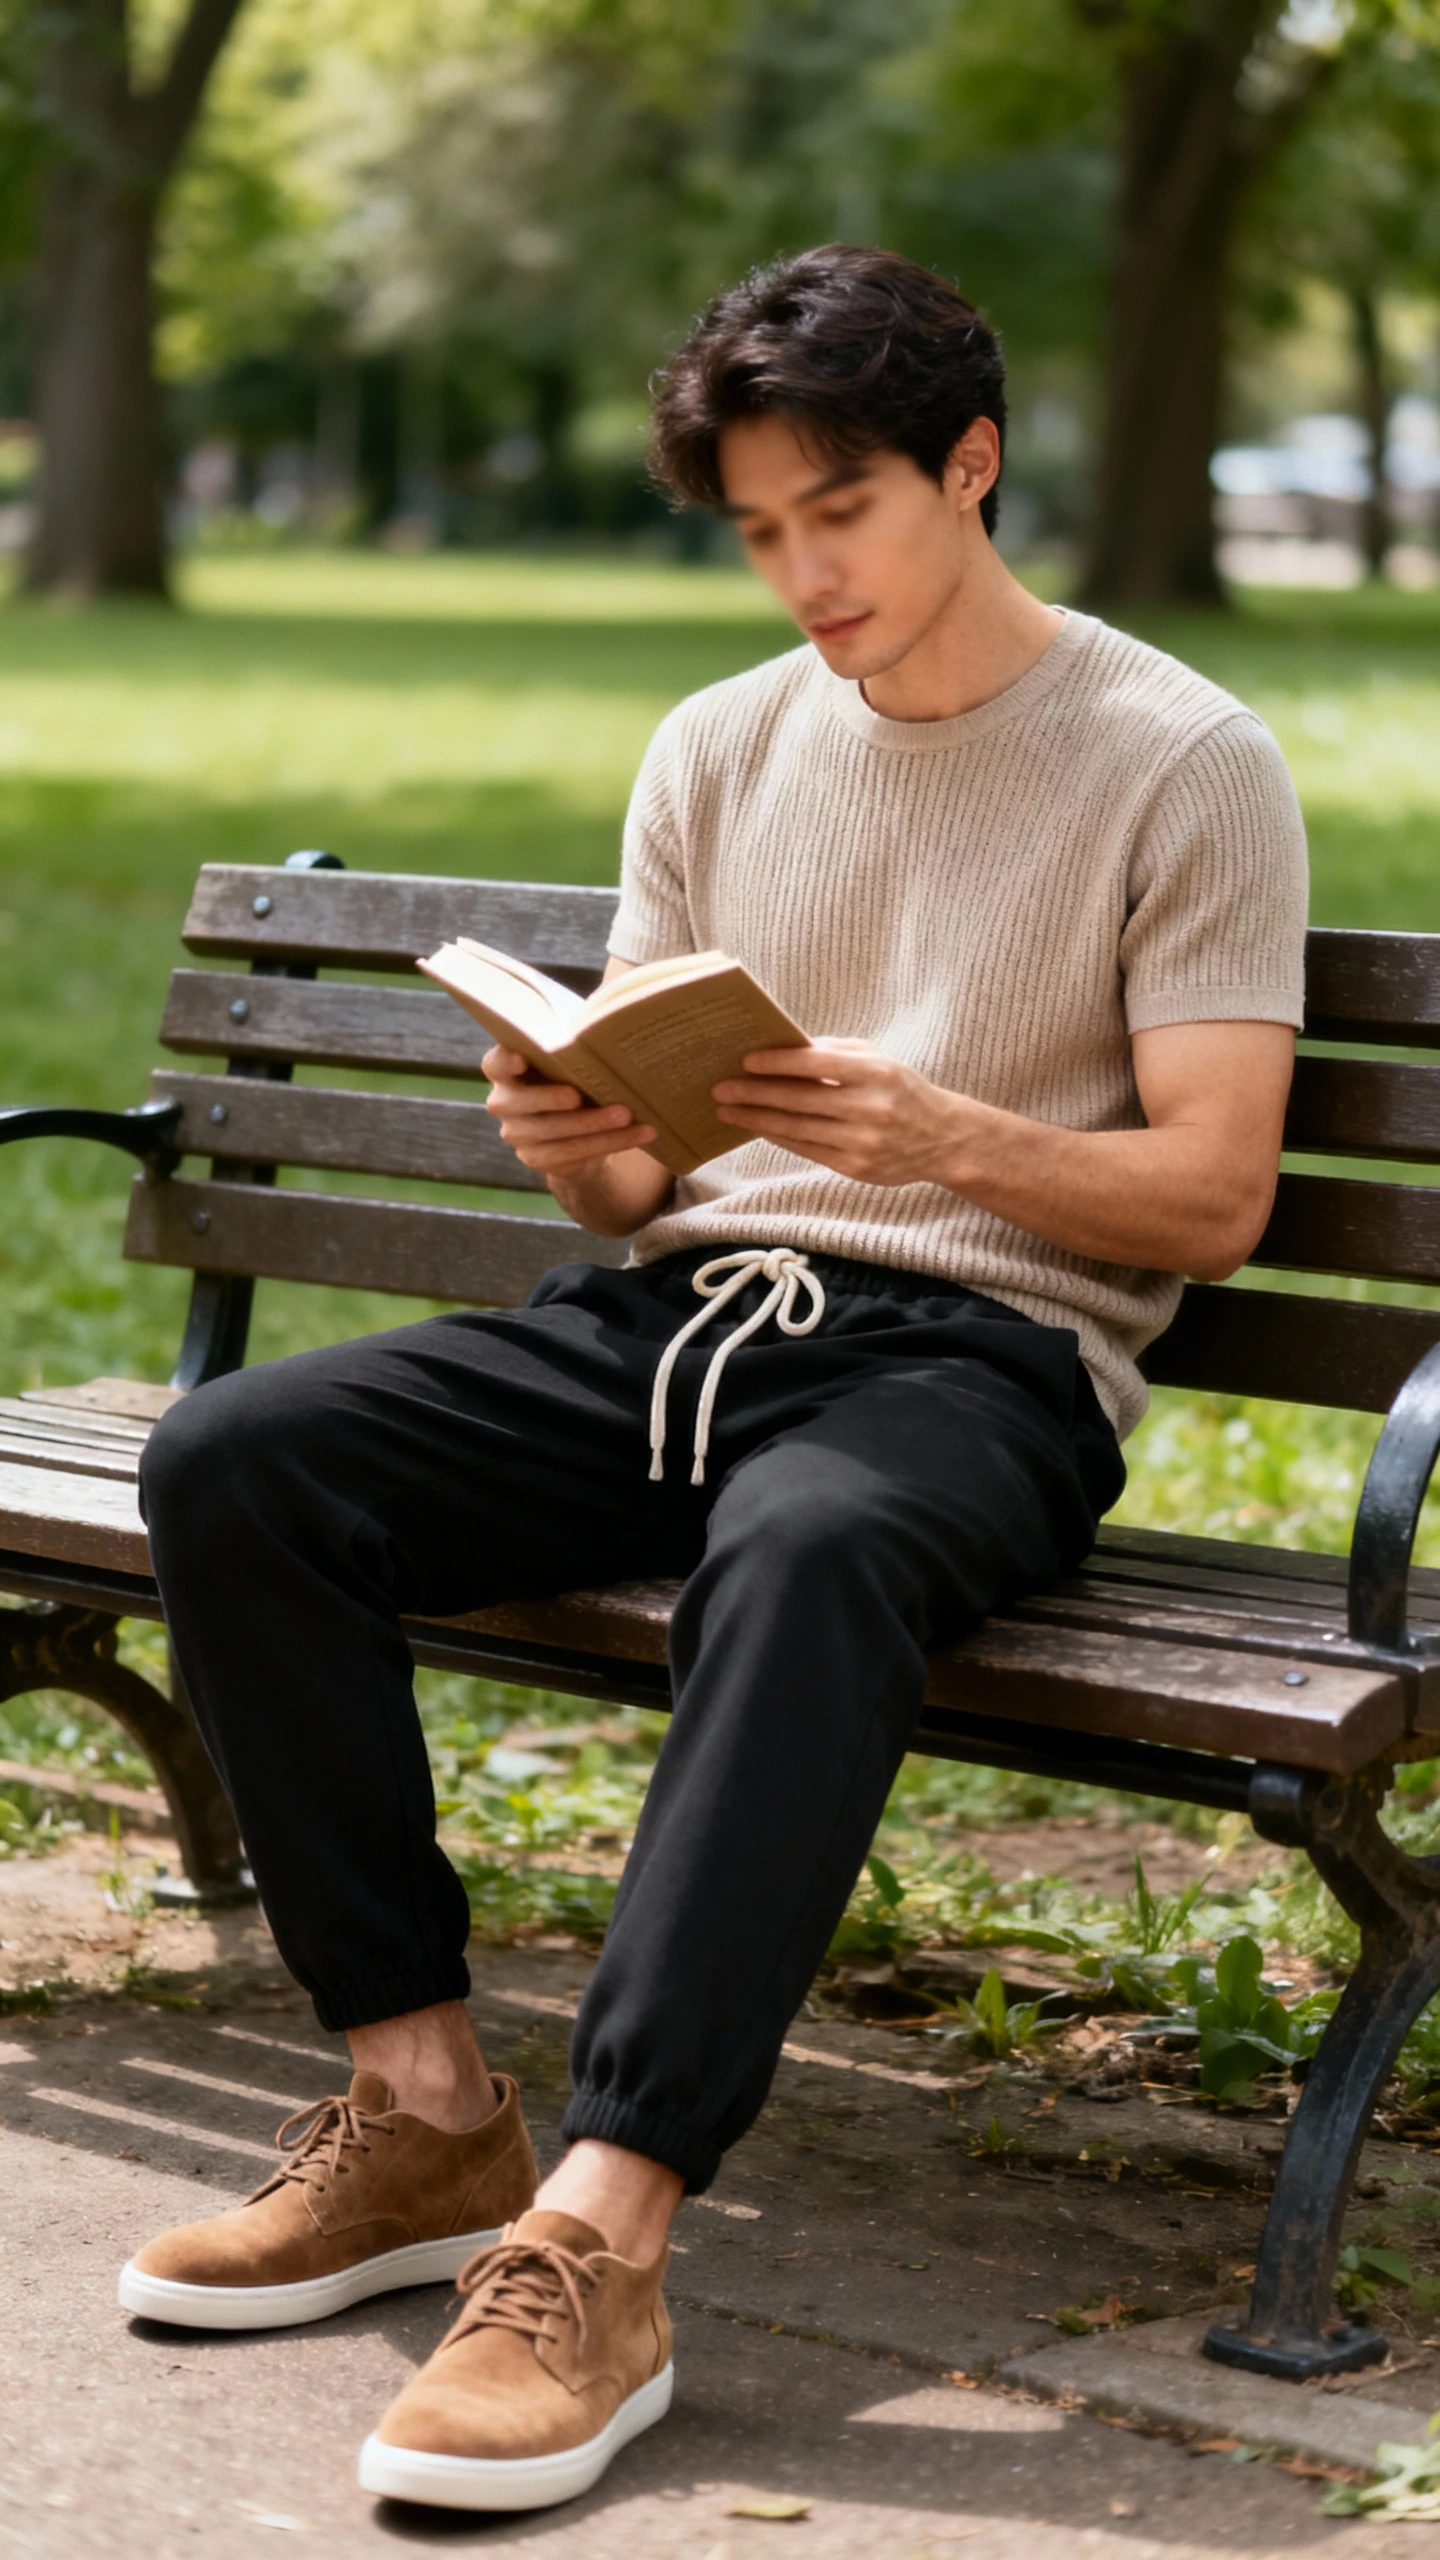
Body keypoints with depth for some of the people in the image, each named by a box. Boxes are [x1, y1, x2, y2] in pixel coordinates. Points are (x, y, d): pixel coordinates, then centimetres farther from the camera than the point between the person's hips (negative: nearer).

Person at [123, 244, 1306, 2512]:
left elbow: (1211, 1197, -4)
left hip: (981, 1345, -5)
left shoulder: (1184, 766, 2)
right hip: (686, 1307, 6)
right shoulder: (718, 751, 18)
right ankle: (427, 2112, -15)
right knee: (234, 1463, -19)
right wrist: (582, 1147, -9)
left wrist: (943, 1138, -22)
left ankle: (598, 2242, -40)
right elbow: (655, 1168, 16)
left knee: (804, 1549, -42)